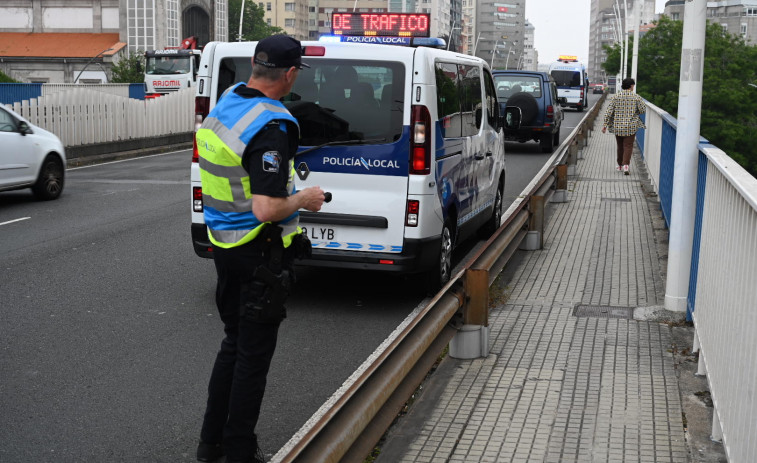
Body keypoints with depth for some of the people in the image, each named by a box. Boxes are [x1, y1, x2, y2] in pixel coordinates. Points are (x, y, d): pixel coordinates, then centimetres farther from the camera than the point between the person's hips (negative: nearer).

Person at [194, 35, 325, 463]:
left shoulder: (224, 105, 5)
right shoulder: (272, 127, -24)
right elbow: (267, 210, -29)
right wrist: (304, 199, -11)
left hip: (224, 244, 8)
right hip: (261, 253, -8)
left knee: (234, 343, 20)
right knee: (254, 353, 5)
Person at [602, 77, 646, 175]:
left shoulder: (616, 97, -1)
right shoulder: (636, 97, -5)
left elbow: (609, 111, -3)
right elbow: (643, 110, -2)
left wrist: (605, 124, 1)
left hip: (618, 126, 2)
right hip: (631, 127, -2)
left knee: (620, 146, 15)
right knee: (628, 146, 0)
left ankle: (620, 165, 24)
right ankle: (626, 164, -17)